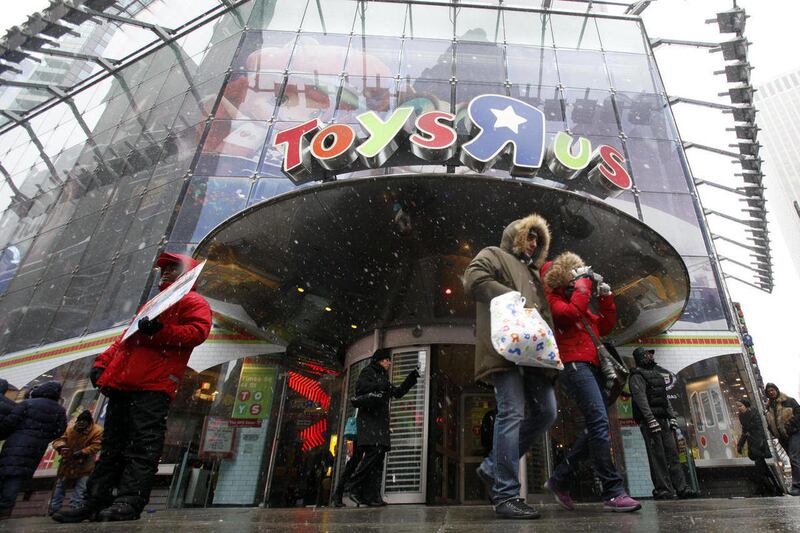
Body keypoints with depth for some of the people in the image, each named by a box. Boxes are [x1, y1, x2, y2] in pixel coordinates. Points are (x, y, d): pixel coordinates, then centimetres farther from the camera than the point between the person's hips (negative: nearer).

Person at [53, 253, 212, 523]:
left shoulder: (194, 302, 7)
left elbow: (197, 331, -11)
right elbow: (126, 337, 33)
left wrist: (160, 331, -23)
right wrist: (103, 361, 19)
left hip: (153, 386, -9)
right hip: (122, 383, 9)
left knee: (142, 445, -11)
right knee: (112, 446, 9)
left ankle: (129, 501, -12)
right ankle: (95, 502, 13)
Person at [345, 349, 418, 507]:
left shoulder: (383, 377, 27)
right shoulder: (368, 371, 4)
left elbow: (398, 393, 31)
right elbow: (360, 386, -14)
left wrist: (410, 379, 24)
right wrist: (381, 386, -16)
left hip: (381, 420, 8)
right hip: (369, 418, -8)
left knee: (378, 458, 0)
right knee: (374, 451, -22)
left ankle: (371, 496, -1)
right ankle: (353, 486, -15)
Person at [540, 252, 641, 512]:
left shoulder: (579, 302, 26)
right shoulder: (553, 298, 2)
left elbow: (605, 327, 23)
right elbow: (571, 312, -19)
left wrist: (605, 297, 13)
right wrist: (583, 282, -7)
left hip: (591, 366, 9)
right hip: (573, 364, -9)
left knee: (596, 427, 6)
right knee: (599, 421, -19)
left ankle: (559, 479, 14)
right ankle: (613, 493, -17)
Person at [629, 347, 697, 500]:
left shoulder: (656, 375, 24)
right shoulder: (637, 376, -4)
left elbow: (665, 398, 24)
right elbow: (641, 398, -15)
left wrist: (672, 416, 12)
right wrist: (651, 419, -24)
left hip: (663, 420, 8)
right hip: (649, 420, -8)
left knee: (672, 453, 4)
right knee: (657, 456, -8)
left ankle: (681, 487, 5)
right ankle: (662, 489, -7)